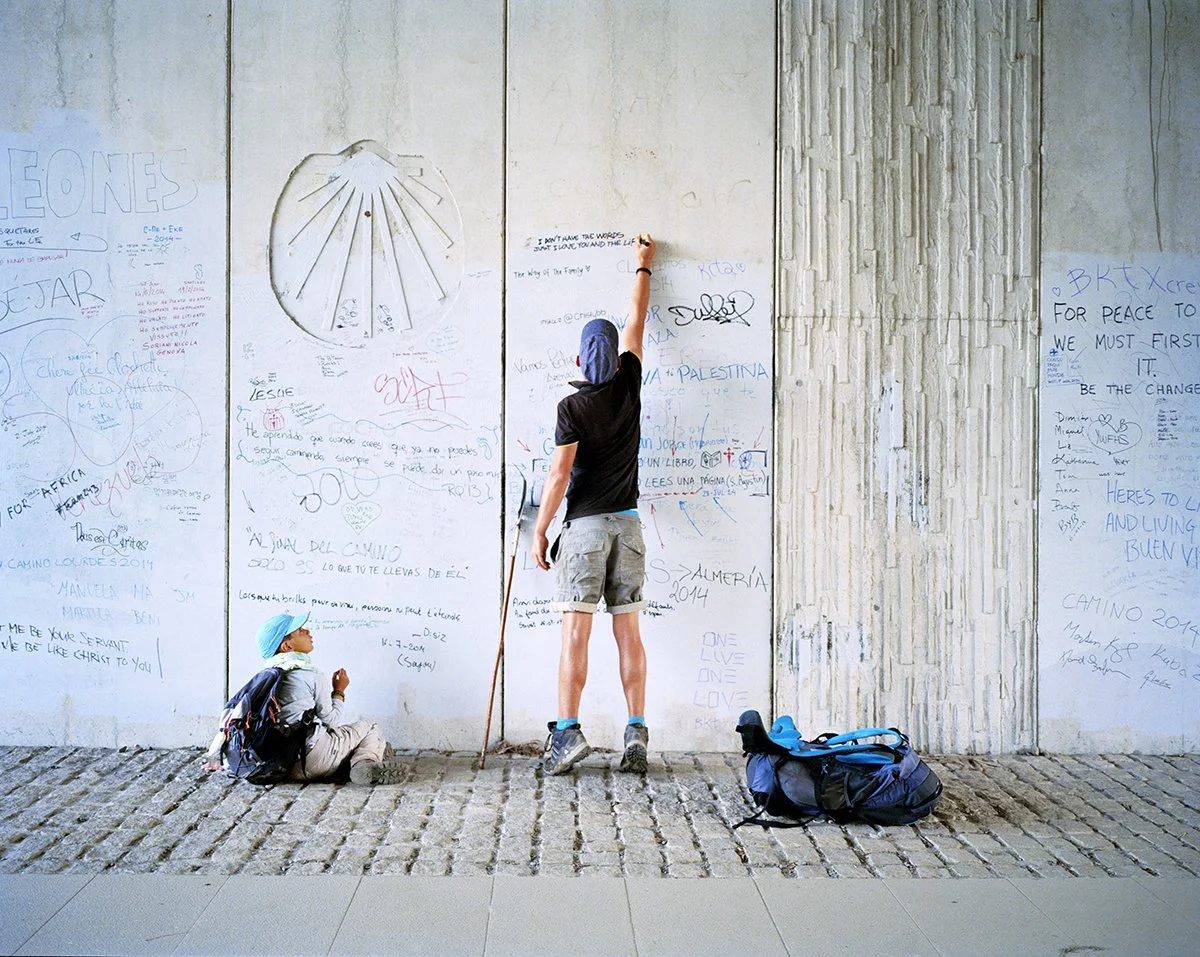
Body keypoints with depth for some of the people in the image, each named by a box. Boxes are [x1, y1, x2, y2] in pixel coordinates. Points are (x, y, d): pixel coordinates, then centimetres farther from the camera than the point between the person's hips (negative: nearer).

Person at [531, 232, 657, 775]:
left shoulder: (573, 406, -7)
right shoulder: (629, 387, 5)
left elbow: (559, 473, -12)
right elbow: (637, 321, 19)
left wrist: (539, 530, -4)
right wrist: (644, 265, 33)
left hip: (585, 526, -4)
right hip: (627, 525, 4)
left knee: (575, 631, -4)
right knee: (628, 632, 5)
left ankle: (567, 731, -7)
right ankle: (636, 730, 4)